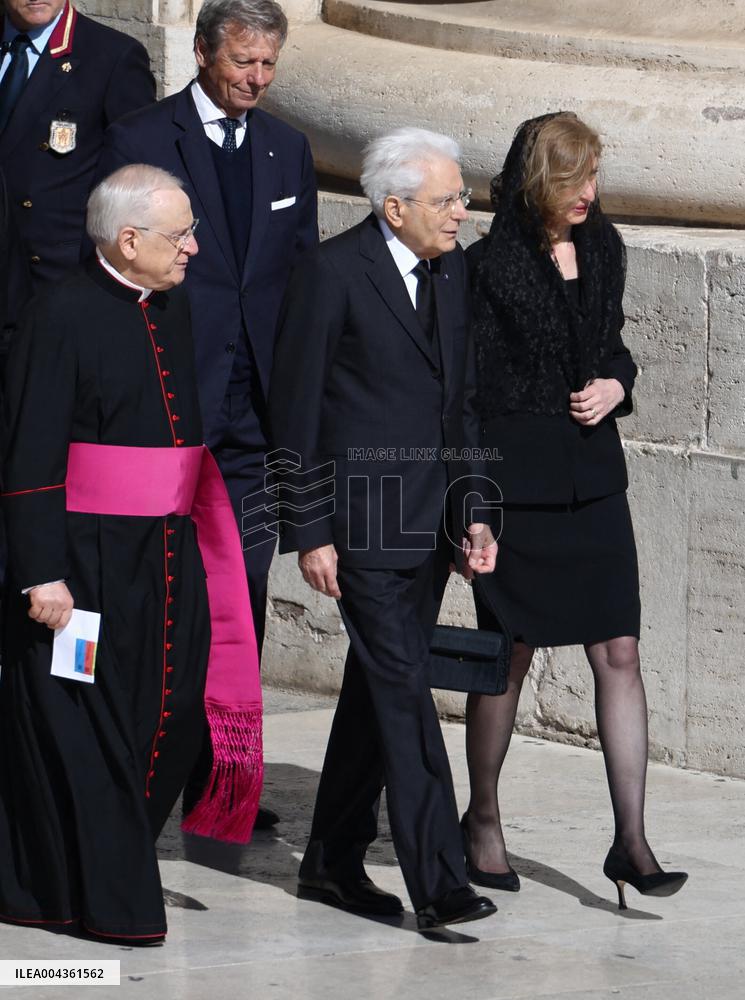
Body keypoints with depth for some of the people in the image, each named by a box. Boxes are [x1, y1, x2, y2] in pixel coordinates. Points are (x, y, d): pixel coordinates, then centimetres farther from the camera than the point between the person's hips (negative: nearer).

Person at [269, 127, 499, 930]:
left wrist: (471, 512, 10)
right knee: (403, 692, -10)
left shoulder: (451, 269, 10)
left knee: (376, 689, 13)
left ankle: (333, 863, 23)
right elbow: (295, 409, -9)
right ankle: (437, 884, -11)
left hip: (428, 521, 7)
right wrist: (308, 532, -11)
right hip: (364, 522, -7)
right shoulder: (332, 272, -11)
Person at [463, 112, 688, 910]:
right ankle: (482, 822, 23)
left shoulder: (603, 249, 8)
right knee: (511, 656, 5)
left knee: (619, 654, -2)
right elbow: (472, 386, -7)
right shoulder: (492, 265, -9)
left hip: (593, 477, 5)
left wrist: (614, 386, -2)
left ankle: (631, 840, -1)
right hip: (518, 478, -5)